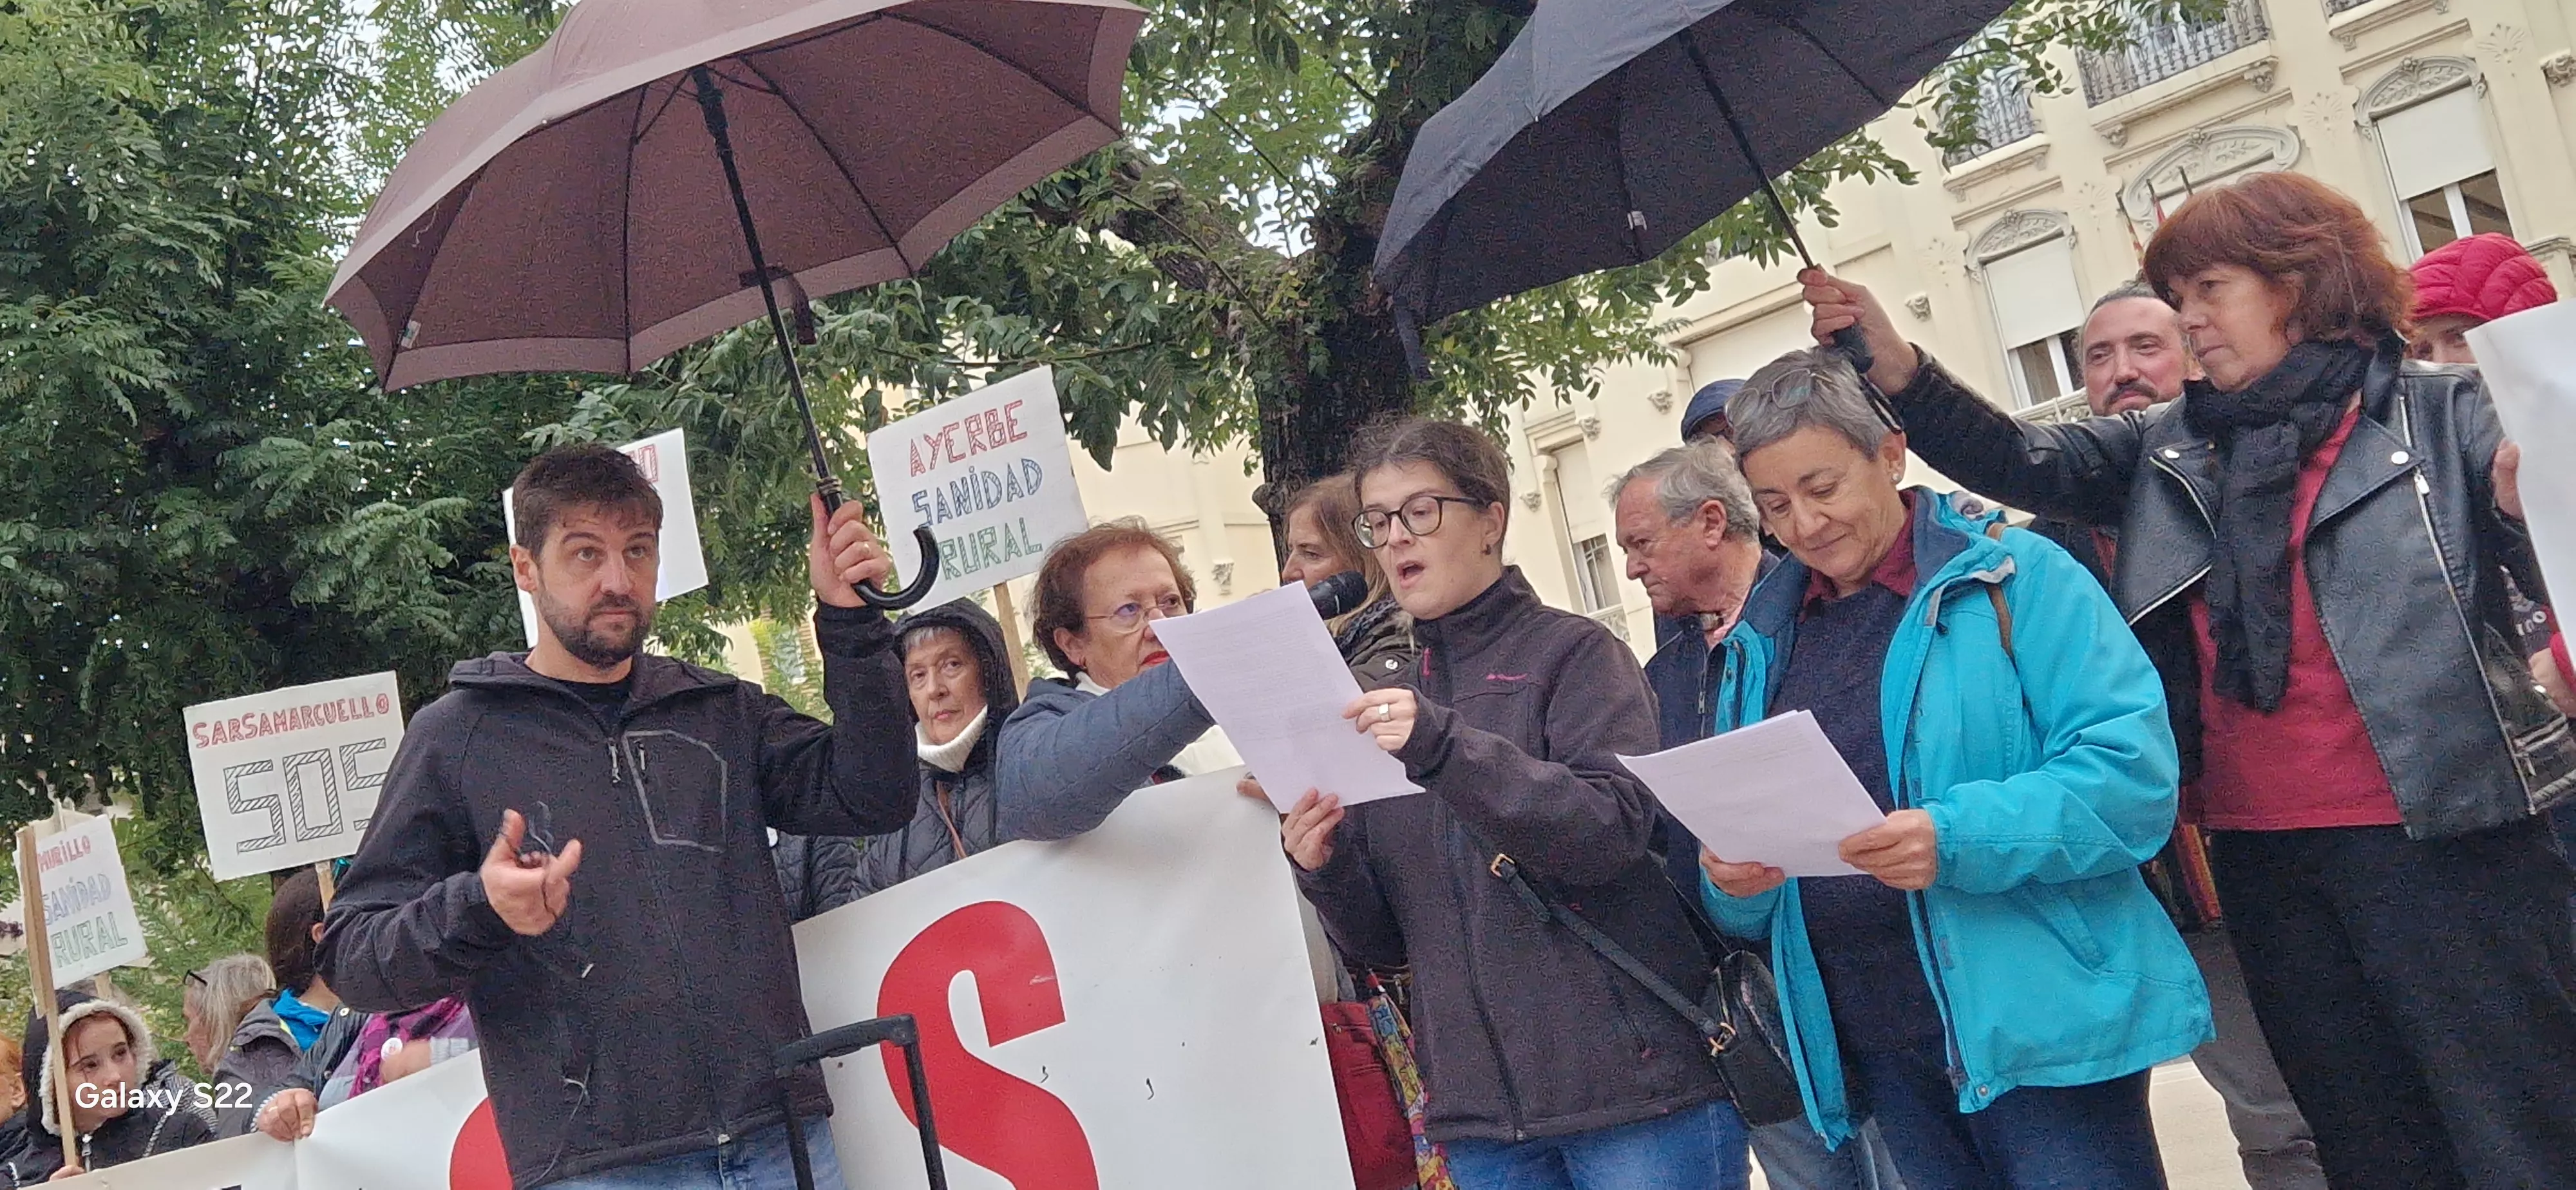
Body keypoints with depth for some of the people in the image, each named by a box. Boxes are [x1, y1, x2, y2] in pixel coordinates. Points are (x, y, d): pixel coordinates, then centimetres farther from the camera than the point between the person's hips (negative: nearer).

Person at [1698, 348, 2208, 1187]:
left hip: (2038, 1023, -5)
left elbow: (2133, 767, -15)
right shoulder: (1762, 637, 10)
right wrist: (1734, 879, -10)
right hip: (1874, 1048, 5)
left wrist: (1959, 840, -27)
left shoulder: (2012, 576, -6)